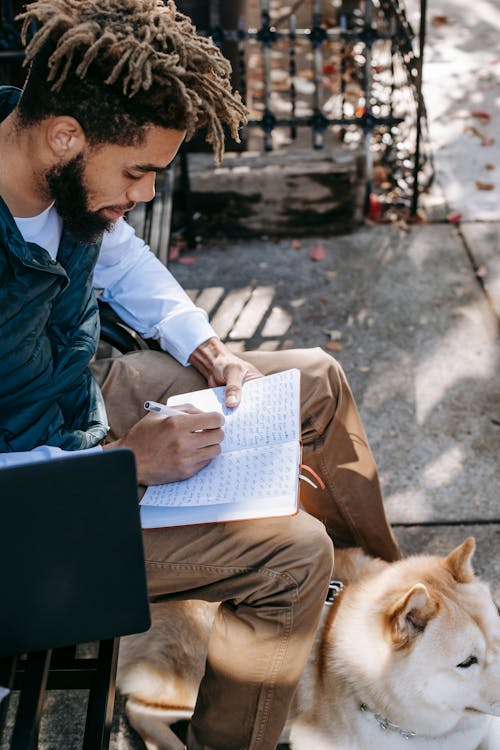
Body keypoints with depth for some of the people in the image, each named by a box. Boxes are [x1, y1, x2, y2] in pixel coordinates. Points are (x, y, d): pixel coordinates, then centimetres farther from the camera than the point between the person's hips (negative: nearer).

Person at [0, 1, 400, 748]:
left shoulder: (69, 173, -12)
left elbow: (120, 253, 10)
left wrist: (207, 351, -2)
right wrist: (125, 462, -29)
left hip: (87, 398, 9)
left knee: (317, 377, 14)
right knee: (295, 551, -20)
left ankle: (384, 582, 37)